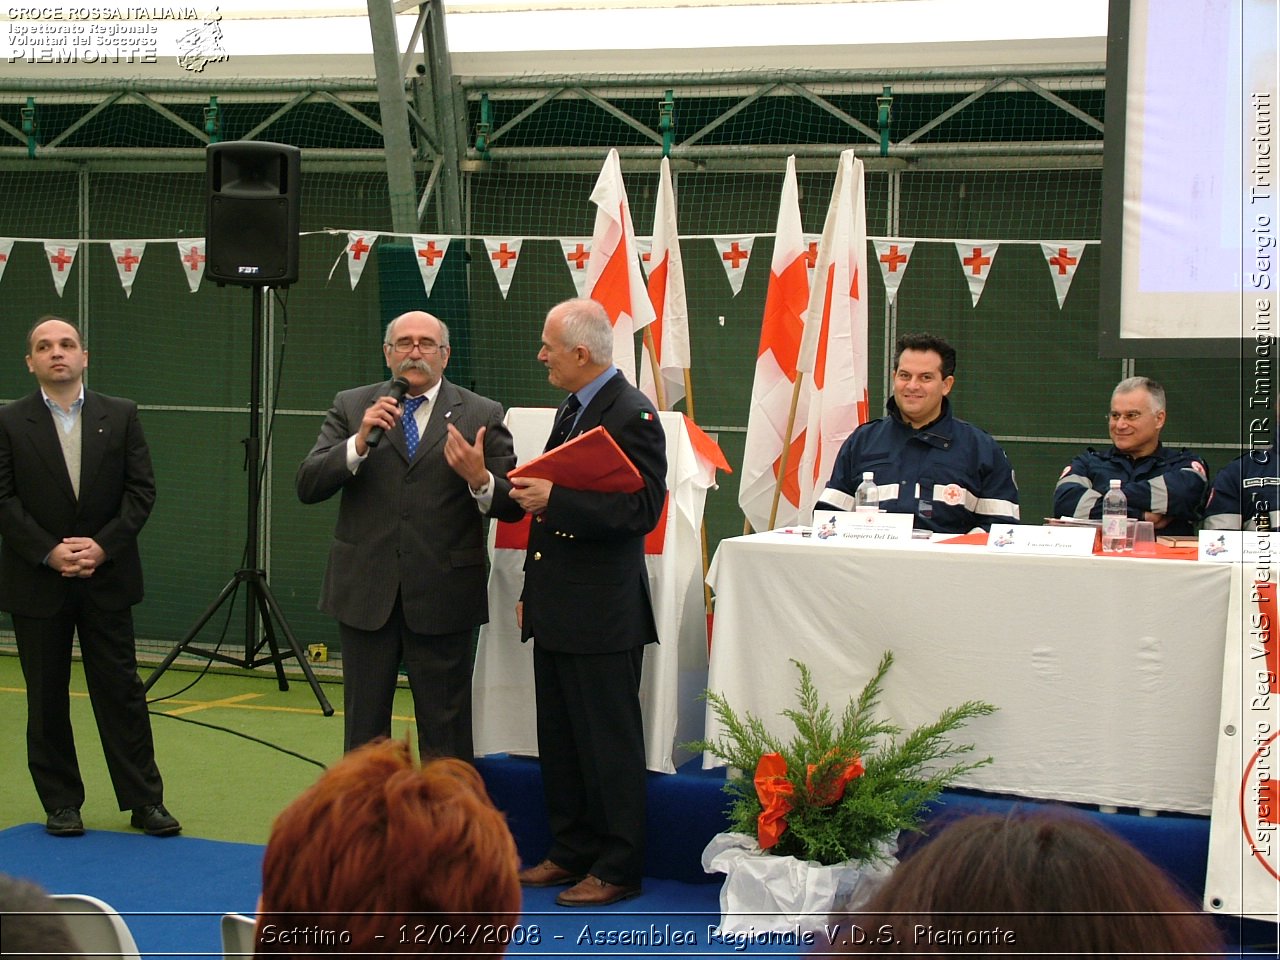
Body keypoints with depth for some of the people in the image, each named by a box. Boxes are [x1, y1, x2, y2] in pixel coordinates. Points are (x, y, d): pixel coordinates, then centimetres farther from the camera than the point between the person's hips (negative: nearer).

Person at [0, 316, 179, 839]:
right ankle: (61, 804, 16)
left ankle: (145, 800, 9)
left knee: (122, 691, 3)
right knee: (47, 698, 6)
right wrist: (48, 552, -15)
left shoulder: (121, 415, 4)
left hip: (107, 576, 1)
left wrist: (103, 545, -11)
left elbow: (141, 489, 1)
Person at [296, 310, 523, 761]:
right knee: (363, 731, 13)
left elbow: (511, 504, -2)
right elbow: (308, 485, -4)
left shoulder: (481, 415, 2)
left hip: (442, 600, -2)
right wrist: (360, 441, -18)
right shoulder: (352, 407, 6)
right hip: (365, 593, 2)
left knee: (446, 739, 4)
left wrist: (480, 480, -23)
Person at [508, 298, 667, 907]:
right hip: (557, 611, 9)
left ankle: (618, 869, 7)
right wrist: (531, 590, 21)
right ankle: (571, 853, 25)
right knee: (559, 742, 15)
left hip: (602, 617, -9)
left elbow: (642, 510, -22)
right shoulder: (570, 410, 15)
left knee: (609, 745, -1)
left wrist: (554, 499, -25)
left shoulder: (632, 415, -14)